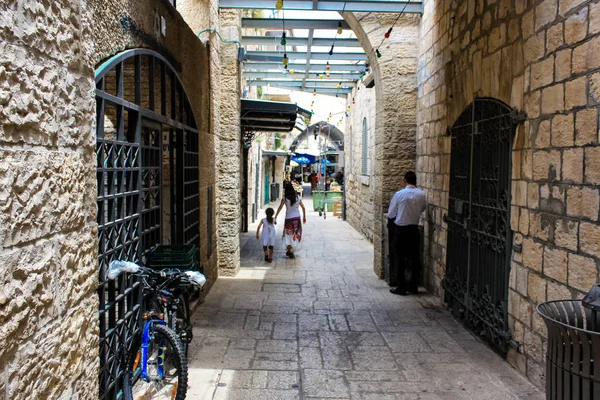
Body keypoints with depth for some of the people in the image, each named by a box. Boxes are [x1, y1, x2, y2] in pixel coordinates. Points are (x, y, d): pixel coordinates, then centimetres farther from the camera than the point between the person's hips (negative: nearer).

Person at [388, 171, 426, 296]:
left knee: (399, 258, 5)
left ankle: (401, 288, 7)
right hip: (414, 229, 3)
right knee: (414, 258, 13)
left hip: (400, 230, -3)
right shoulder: (421, 194, -4)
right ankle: (414, 286, 20)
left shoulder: (399, 194, -12)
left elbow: (390, 214, -6)